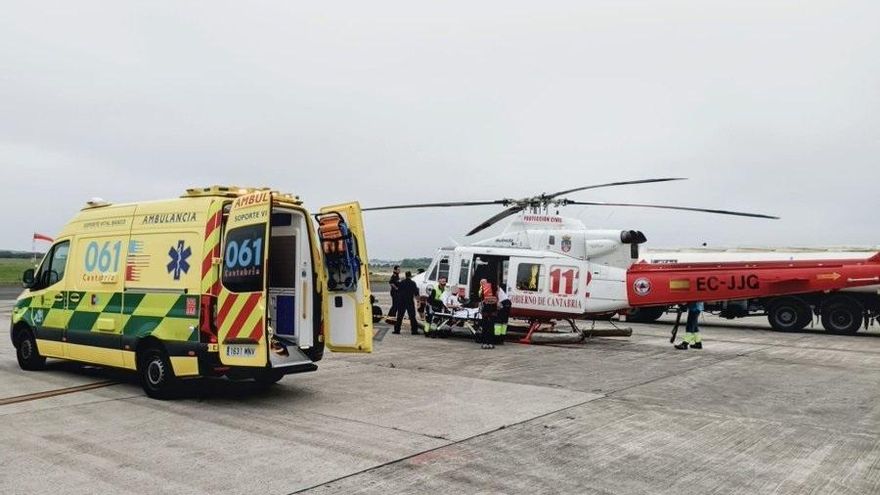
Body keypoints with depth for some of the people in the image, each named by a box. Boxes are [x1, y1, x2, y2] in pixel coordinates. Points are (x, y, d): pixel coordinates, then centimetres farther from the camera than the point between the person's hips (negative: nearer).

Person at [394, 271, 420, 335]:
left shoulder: (401, 282, 0)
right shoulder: (413, 283, -9)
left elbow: (398, 291, 7)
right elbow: (416, 293, -9)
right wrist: (417, 289, 10)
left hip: (401, 302, 3)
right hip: (410, 302, -3)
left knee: (400, 316, 10)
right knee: (412, 317, 3)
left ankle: (397, 329, 10)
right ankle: (414, 330, 1)